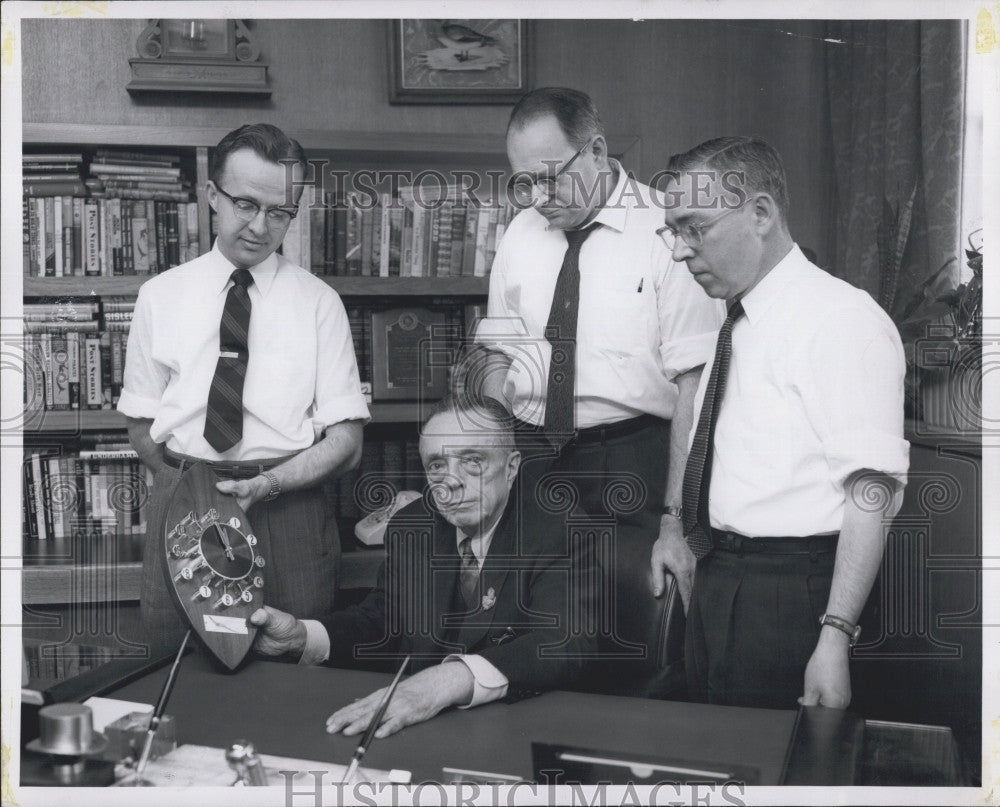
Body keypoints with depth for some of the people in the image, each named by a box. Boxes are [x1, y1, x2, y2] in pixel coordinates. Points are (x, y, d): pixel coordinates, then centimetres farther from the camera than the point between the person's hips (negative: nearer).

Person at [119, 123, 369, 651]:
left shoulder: (318, 302, 2)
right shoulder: (161, 296, 7)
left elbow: (346, 441, -2)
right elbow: (141, 429, 9)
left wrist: (266, 485, -16)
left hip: (287, 506, -1)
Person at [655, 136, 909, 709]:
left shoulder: (841, 319, -14)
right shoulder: (740, 323, 13)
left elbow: (871, 492, -21)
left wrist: (835, 637, -25)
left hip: (787, 597, -8)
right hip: (716, 580, 9)